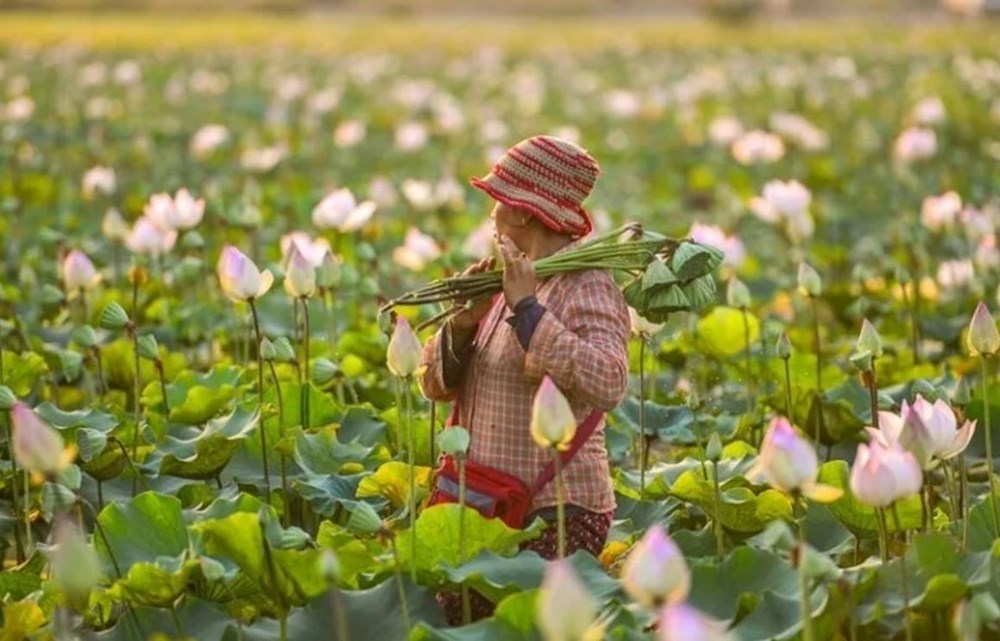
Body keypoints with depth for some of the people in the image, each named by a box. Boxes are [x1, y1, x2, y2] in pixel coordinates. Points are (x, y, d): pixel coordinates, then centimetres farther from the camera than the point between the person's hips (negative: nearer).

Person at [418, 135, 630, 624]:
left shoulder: (586, 287, -10)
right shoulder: (506, 282, 11)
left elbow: (608, 386, -28)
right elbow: (435, 384, 10)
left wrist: (528, 308, -24)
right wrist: (462, 325, -10)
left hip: (557, 514, -7)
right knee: (448, 621, 8)